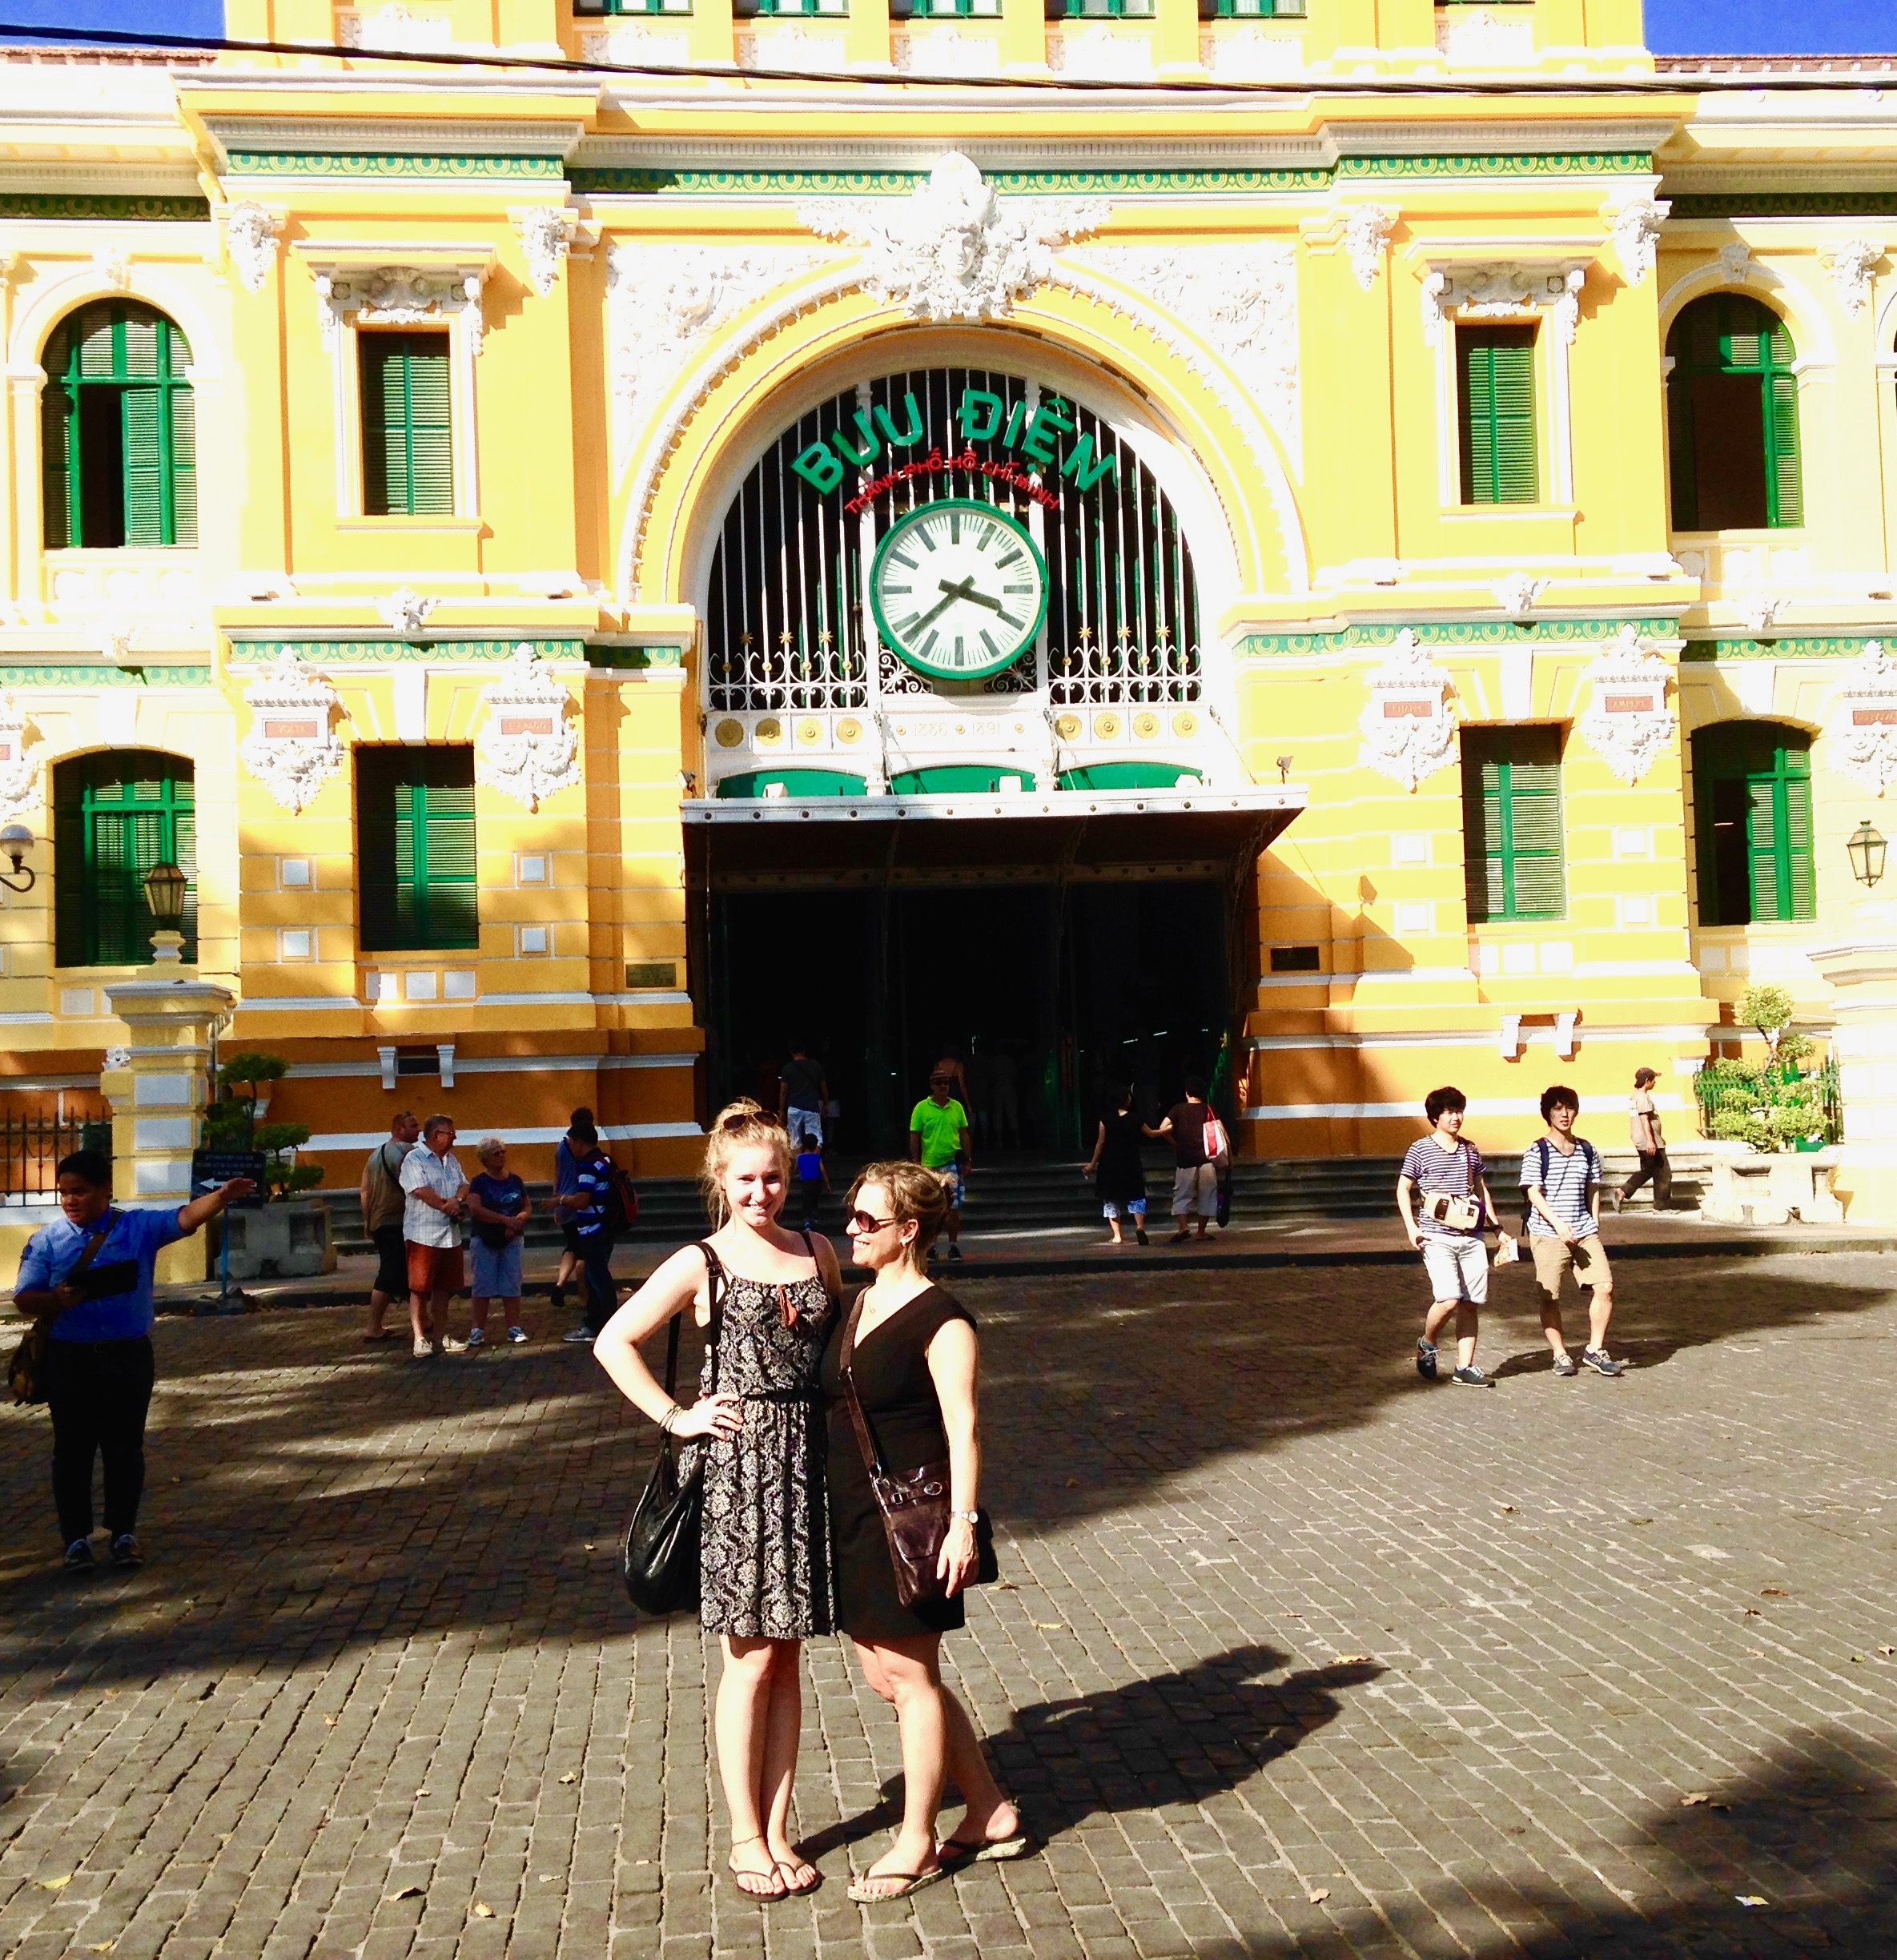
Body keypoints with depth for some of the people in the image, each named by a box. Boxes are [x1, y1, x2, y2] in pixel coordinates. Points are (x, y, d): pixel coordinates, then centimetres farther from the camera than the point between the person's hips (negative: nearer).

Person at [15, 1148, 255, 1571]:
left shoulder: (140, 1227, -1)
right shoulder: (46, 1241, 0)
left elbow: (185, 1218, -14)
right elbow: (23, 1298, -1)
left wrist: (221, 1196, -33)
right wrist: (57, 1300, -22)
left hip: (130, 1356, 0)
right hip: (71, 1358, 0)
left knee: (126, 1448, 8)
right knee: (72, 1450, 6)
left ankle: (123, 1533, 21)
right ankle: (76, 1538, 18)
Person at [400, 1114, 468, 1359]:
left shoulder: (451, 1160, 15)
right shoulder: (414, 1160, -8)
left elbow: (464, 1185, 9)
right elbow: (421, 1191, -18)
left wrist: (457, 1201, -13)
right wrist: (447, 1206, -12)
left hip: (451, 1234, 7)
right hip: (424, 1234, -7)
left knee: (444, 1287, 11)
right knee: (420, 1287, -4)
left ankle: (440, 1337, 18)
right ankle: (420, 1339, -2)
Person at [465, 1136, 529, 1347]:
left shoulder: (515, 1180, 9)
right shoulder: (479, 1182, -5)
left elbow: (527, 1207, 11)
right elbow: (475, 1209, -18)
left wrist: (517, 1221, -11)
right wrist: (506, 1220, -23)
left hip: (511, 1240, 3)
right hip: (485, 1241, -3)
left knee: (512, 1286, 2)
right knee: (482, 1286, -1)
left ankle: (514, 1328, 5)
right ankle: (478, 1330, 3)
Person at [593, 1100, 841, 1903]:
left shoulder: (818, 1254, 8)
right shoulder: (701, 1263, -4)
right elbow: (613, 1342, -4)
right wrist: (676, 1417, -8)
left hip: (808, 1460, 4)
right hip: (738, 1460, -4)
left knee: (787, 1657, 10)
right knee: (751, 1656, 2)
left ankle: (778, 1830, 21)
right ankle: (745, 1836, 16)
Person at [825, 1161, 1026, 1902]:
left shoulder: (941, 1320, -13)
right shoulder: (853, 1307, 11)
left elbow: (962, 1428, -16)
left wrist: (962, 1523, -21)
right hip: (853, 1515, 9)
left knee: (910, 1677, 3)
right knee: (886, 1676, 14)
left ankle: (917, 1842, 19)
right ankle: (991, 1814, 27)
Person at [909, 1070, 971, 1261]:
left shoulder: (957, 1107, 5)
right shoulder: (921, 1108, -2)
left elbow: (964, 1134, 10)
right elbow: (914, 1137, -1)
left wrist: (968, 1161, 7)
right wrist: (916, 1163, -6)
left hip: (953, 1162, 1)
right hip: (930, 1165, -1)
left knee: (954, 1207, -3)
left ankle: (954, 1246, 6)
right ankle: (930, 1246, 15)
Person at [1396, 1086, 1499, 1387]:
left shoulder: (1470, 1149, 12)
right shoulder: (1421, 1150, -1)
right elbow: (1403, 1189, 1)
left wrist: (1494, 1220, 17)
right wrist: (1411, 1227, -8)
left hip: (1471, 1237, 5)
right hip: (1437, 1237, -5)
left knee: (1471, 1303, 3)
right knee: (1448, 1298, -18)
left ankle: (1464, 1367, 12)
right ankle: (1427, 1345, 10)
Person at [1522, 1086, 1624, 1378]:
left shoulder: (1587, 1151, 12)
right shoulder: (1537, 1152, -4)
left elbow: (1593, 1190, 18)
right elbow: (1534, 1193, -10)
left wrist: (1594, 1226, 10)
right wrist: (1557, 1223, -21)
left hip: (1584, 1233, 4)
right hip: (1548, 1233, -4)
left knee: (1605, 1286, -7)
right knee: (1550, 1297, 0)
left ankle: (1595, 1350, 7)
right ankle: (1560, 1355, 14)